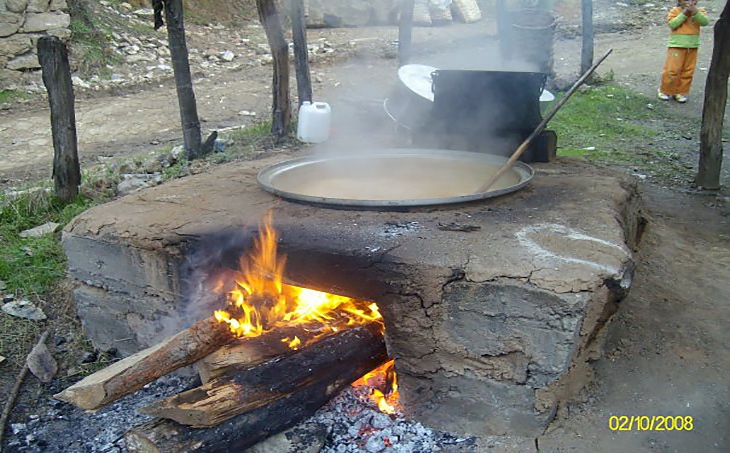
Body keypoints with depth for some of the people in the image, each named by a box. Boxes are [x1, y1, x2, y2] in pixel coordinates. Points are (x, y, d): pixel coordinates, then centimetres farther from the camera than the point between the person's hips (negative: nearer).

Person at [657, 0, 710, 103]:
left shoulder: (699, 11, 3)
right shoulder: (675, 11, -4)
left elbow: (705, 22, -12)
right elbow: (672, 24, -17)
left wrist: (695, 13, -24)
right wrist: (684, 14, -20)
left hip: (692, 47, 4)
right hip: (676, 46, -3)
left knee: (688, 71, 8)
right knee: (672, 70, -5)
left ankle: (681, 92, 19)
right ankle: (665, 91, 12)